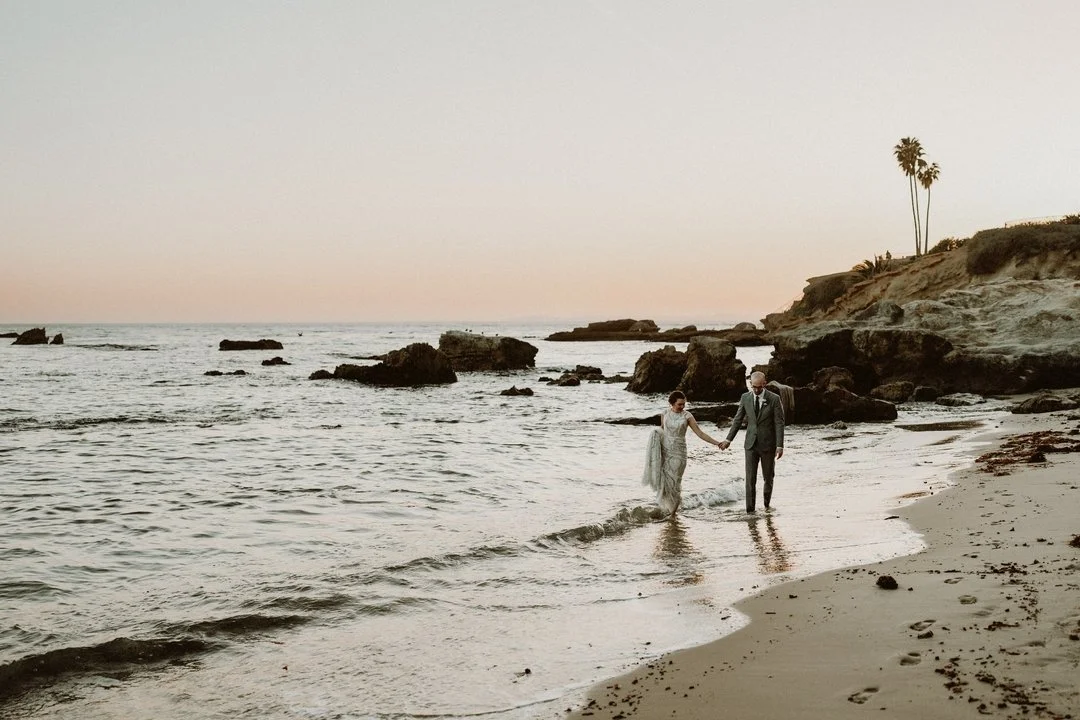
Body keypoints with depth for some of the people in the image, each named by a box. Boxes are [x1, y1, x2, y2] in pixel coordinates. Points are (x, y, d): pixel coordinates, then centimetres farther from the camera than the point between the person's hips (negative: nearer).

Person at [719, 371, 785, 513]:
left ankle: (767, 503, 33)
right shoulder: (745, 397, 1)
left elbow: (779, 423, -9)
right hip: (751, 444, 2)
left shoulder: (774, 399, -9)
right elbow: (738, 420, 8)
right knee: (750, 478, -4)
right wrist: (728, 439, 7)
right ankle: (750, 509, -3)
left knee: (768, 477, 11)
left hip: (768, 444, -2)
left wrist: (780, 446, -15)